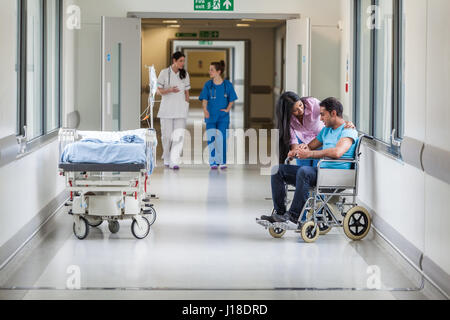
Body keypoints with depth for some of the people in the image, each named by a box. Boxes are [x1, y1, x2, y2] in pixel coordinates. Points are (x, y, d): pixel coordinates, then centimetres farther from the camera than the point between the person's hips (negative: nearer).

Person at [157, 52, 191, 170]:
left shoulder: (185, 74, 7)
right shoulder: (164, 73, -2)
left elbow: (187, 92, 13)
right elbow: (159, 91, -2)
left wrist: (186, 107, 11)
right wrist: (170, 90, -20)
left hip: (180, 108, 2)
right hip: (167, 107, -2)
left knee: (179, 135, -11)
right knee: (167, 135, 3)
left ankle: (174, 162, -13)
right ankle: (167, 159, 24)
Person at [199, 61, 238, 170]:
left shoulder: (227, 85, 0)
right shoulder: (208, 85, 1)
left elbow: (231, 100, 8)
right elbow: (204, 99, -6)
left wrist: (227, 109, -8)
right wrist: (205, 110, -24)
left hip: (223, 116, -1)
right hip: (211, 116, 1)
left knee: (222, 139, -4)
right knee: (211, 139, -1)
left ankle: (222, 162, 7)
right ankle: (213, 162, 7)